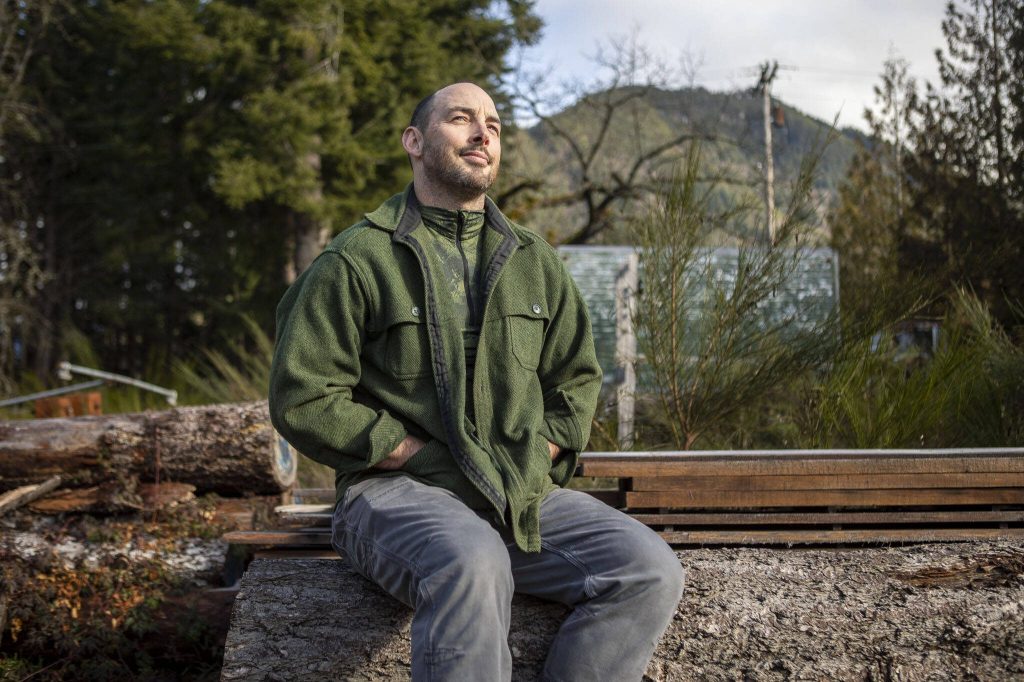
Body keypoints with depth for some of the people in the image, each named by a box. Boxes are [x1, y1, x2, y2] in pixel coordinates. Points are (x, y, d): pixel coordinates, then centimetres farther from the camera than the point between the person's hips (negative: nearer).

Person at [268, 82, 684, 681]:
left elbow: (577, 379, 25)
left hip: (525, 494, 5)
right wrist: (422, 456, -9)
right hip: (399, 492, -5)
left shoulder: (535, 262, 18)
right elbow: (303, 400, -4)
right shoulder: (359, 259, 1)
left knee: (652, 572, -20)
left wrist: (538, 457, 5)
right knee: (473, 565, -39)